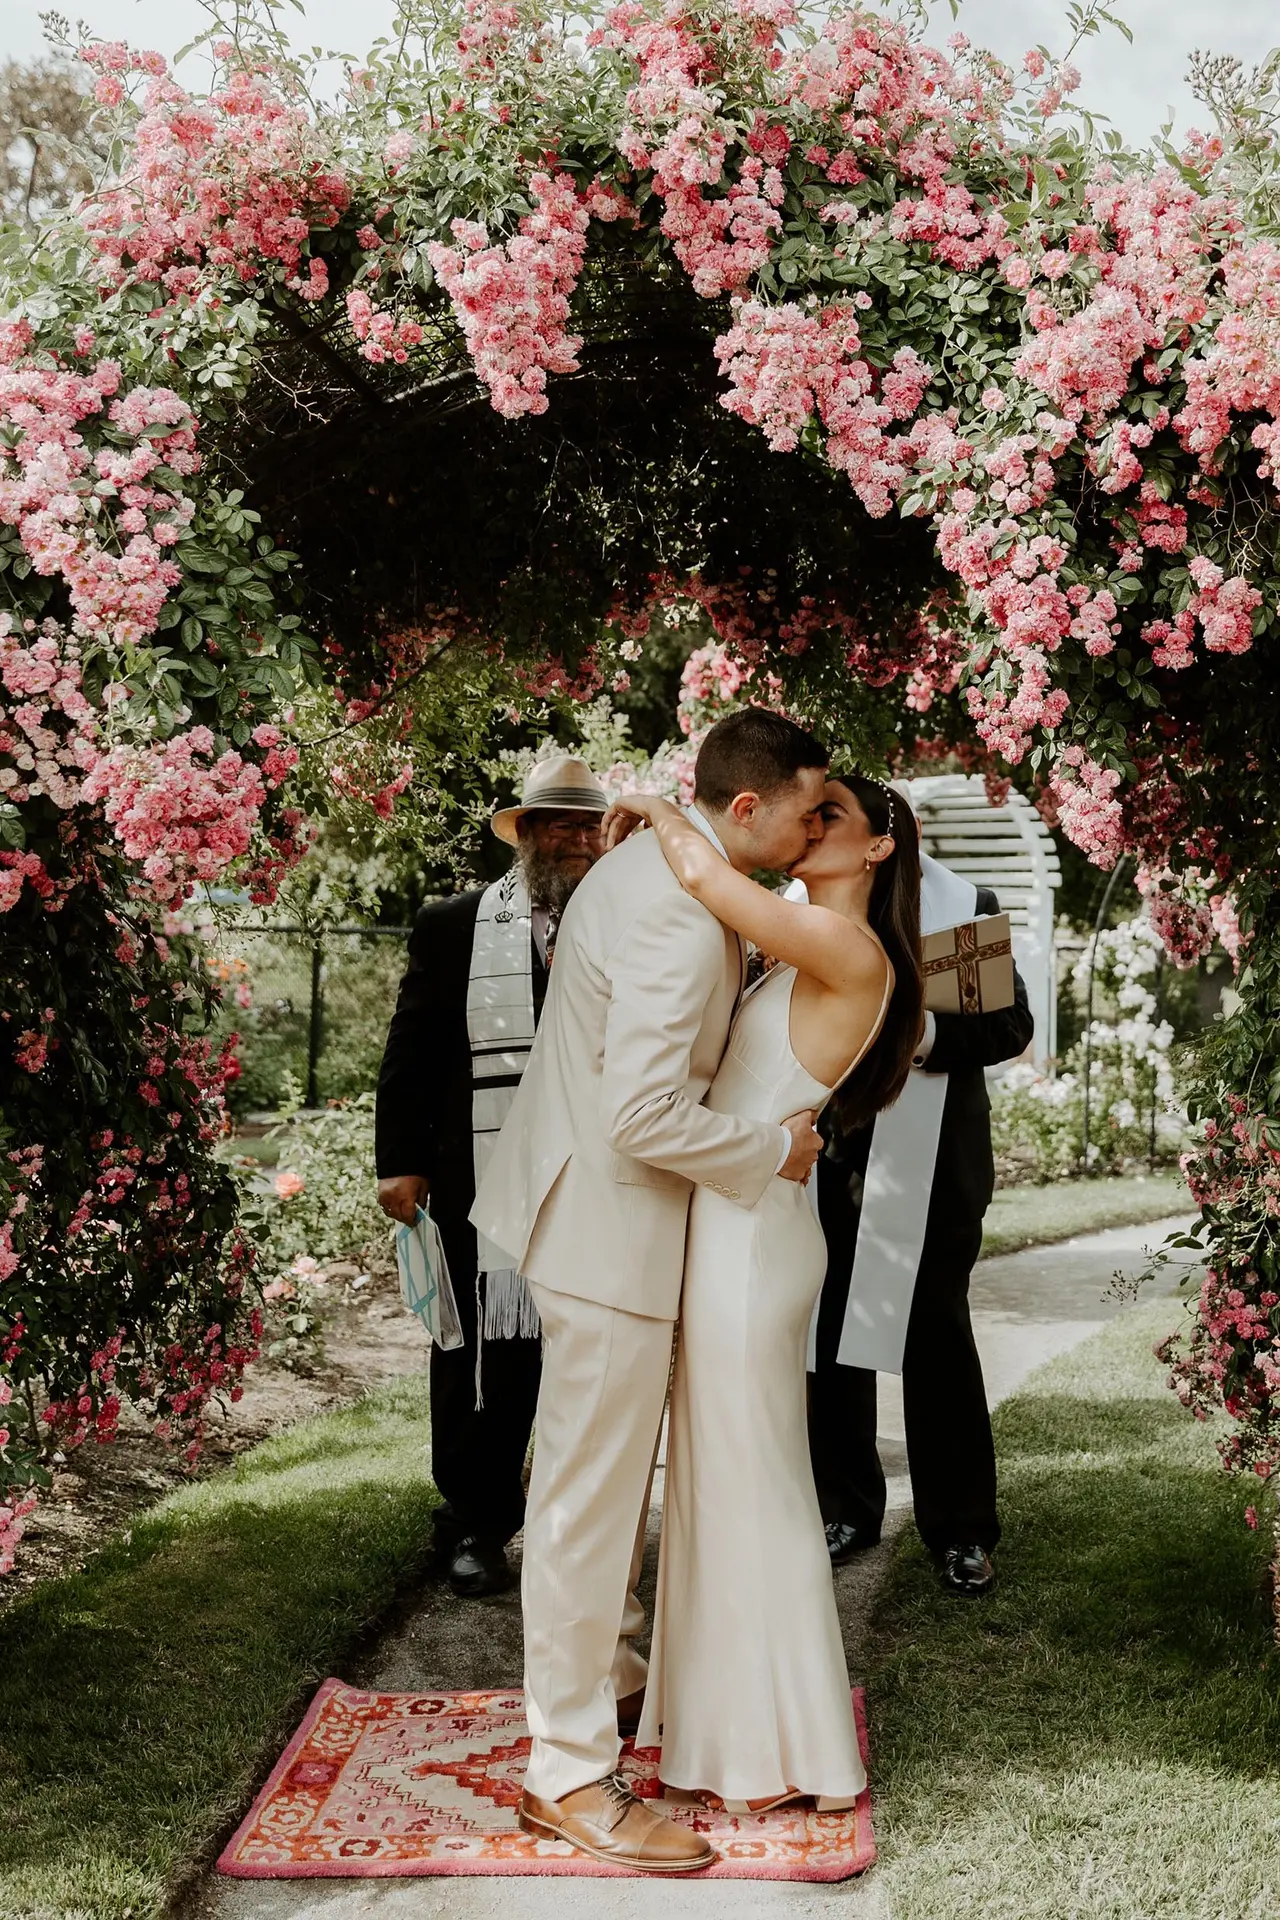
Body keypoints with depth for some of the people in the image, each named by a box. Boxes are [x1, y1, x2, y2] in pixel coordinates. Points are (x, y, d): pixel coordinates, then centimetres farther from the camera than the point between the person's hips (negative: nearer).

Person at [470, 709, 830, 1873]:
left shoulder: (653, 861, 6)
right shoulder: (683, 919, -26)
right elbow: (644, 1115, -30)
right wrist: (774, 1146, -17)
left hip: (593, 1196, 11)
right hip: (612, 1222, -11)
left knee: (618, 1469, 25)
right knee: (588, 1496, -1)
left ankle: (613, 1669, 44)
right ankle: (569, 1775, 10)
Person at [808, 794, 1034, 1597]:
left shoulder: (967, 905, -2)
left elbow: (1012, 1022, -8)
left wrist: (930, 1035, -23)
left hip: (929, 1164, -2)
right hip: (828, 1159, 3)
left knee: (938, 1336, 6)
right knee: (831, 1334, 11)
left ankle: (962, 1529, 17)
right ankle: (847, 1508, 27)